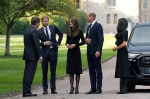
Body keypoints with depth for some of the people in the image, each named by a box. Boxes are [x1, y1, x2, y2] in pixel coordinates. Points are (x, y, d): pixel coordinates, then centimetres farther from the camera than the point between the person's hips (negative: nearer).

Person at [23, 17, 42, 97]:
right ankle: (27, 92, -12)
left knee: (27, 74, 8)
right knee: (30, 74, -9)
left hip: (27, 55, 9)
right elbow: (37, 45, -18)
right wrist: (40, 56, -15)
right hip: (33, 56, -9)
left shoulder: (26, 30, 14)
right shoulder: (34, 31, -14)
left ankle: (25, 92, 8)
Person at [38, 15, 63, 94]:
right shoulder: (39, 31, 1)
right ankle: (45, 89, 9)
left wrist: (58, 43, 10)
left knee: (53, 71, 4)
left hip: (53, 50, 1)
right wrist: (44, 43, -15)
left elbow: (60, 34, 20)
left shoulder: (53, 27, 6)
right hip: (45, 52, -1)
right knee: (44, 71, 2)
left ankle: (53, 89, 9)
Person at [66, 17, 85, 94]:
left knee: (77, 70, -1)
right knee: (70, 70, 3)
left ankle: (77, 88, 4)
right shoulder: (69, 31, 11)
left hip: (76, 51, -4)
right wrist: (67, 44, -5)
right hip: (70, 52, 4)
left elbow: (83, 42, -4)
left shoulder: (79, 31, -3)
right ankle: (71, 87, 9)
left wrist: (75, 45, -14)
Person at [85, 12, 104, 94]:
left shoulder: (98, 26, -9)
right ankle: (93, 88, 11)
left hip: (95, 52, -9)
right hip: (89, 52, 9)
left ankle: (99, 88, -3)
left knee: (98, 70, -4)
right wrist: (86, 40, 0)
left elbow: (101, 39, -15)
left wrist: (98, 51, -22)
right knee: (91, 71, 8)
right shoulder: (89, 27, 18)